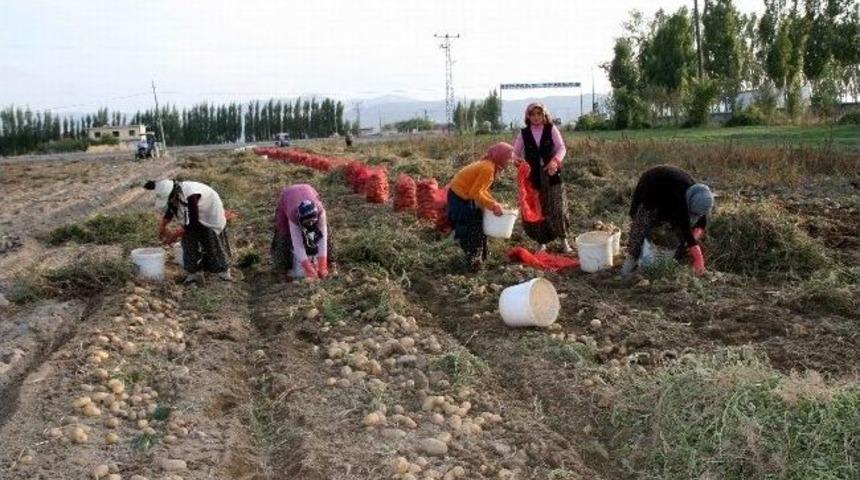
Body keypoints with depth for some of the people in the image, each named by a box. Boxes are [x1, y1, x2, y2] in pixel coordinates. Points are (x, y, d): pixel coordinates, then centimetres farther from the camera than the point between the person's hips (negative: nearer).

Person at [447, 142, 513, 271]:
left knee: (477, 224, 18)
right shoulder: (488, 168, -26)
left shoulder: (488, 165, 4)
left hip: (464, 195, 10)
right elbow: (476, 193, -26)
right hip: (460, 198, -10)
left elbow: (481, 189, 11)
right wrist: (493, 205, -20)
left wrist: (494, 203, 3)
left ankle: (477, 256, 30)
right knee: (470, 229, -1)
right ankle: (474, 260, 10)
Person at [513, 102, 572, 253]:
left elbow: (562, 148, -8)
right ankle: (542, 243, 18)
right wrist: (517, 160, -16)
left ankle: (564, 240, 15)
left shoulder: (551, 129, -1)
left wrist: (555, 160, -28)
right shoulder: (524, 133, 4)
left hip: (552, 174, -1)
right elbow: (515, 152, 8)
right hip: (533, 177, 1)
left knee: (558, 208, -1)